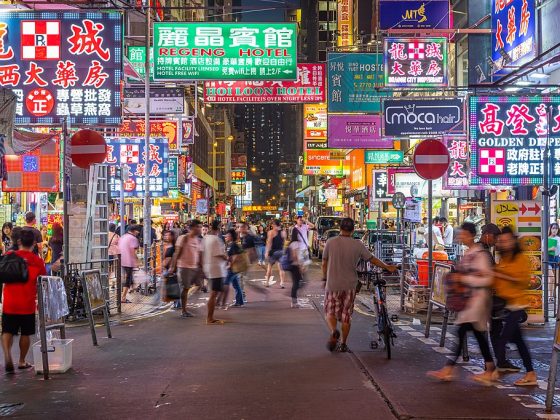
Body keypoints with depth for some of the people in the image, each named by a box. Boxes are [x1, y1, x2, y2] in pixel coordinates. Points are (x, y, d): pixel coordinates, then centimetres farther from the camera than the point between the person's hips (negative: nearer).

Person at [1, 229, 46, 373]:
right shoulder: (38, 261, -4)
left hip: (9, 303, 1)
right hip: (28, 304, -1)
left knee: (7, 332, 7)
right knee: (25, 333, 13)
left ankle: (7, 355, -17)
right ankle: (22, 361, 23)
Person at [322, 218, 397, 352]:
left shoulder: (330, 242, -7)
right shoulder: (358, 245, -6)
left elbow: (324, 263, 0)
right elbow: (372, 259, 2)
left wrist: (325, 278, 16)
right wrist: (388, 267, 16)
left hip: (332, 285, -1)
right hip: (349, 286, 1)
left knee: (330, 312, 12)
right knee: (346, 316, 12)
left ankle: (334, 332, -15)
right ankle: (343, 344, 15)